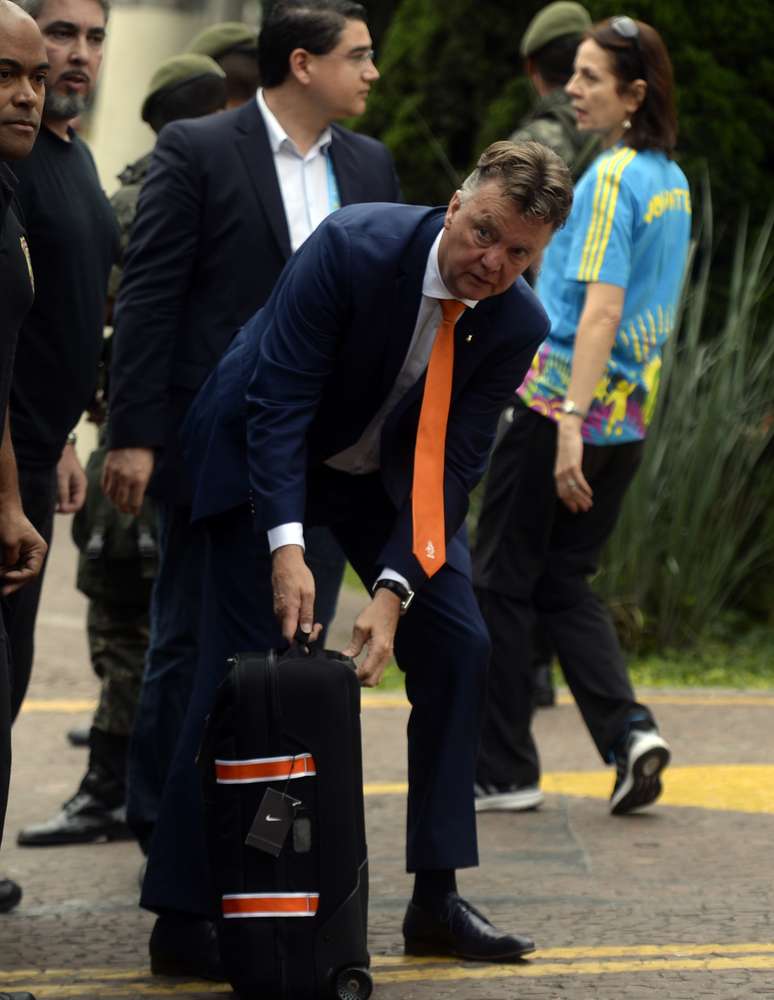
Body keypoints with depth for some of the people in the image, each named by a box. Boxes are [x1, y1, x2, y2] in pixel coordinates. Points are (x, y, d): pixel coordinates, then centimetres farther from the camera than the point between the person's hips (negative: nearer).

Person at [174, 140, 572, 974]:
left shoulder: (517, 324, -16)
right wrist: (286, 548, -40)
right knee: (247, 662, -12)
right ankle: (189, 910, -7)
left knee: (456, 652, -3)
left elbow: (452, 465, -17)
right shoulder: (354, 247, -30)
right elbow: (277, 402, -30)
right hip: (266, 456, -5)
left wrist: (394, 591, -29)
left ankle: (436, 898, 7)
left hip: (393, 473, 5)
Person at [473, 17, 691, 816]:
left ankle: (503, 770, 10)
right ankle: (628, 731, -2)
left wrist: (571, 423, -27)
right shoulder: (673, 181, 11)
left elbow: (602, 308, -23)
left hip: (564, 398, -8)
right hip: (632, 412, 8)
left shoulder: (611, 179, -15)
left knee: (500, 582, 5)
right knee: (564, 580, 16)